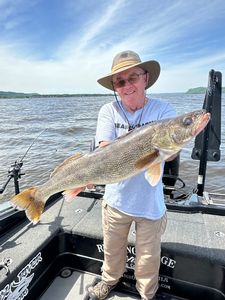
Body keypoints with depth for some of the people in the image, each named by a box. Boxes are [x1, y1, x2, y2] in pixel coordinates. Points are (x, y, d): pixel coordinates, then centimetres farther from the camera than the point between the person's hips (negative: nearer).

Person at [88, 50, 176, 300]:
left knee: (148, 256, 21)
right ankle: (110, 280, 58)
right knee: (112, 249, 26)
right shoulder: (109, 111, -9)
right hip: (116, 198, 1)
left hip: (150, 202, -1)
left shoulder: (162, 109, -11)